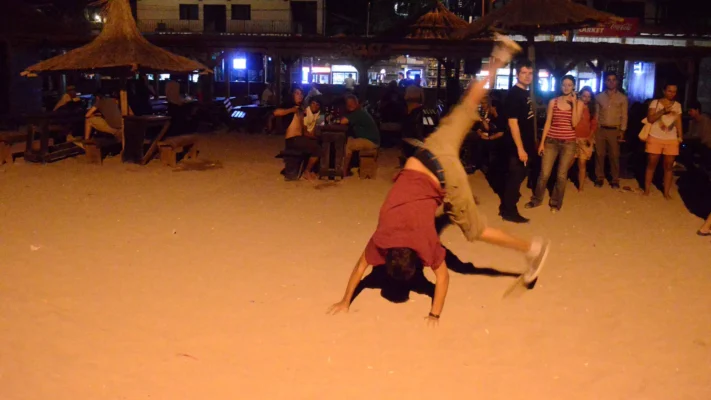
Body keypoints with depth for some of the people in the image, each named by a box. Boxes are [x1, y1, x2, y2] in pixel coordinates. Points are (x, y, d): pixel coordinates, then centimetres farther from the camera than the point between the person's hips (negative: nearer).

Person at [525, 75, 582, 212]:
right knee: (544, 173, 1)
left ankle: (556, 202, 21)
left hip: (568, 143, 0)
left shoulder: (578, 103, 1)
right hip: (551, 141, 1)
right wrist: (542, 142, 1)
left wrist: (574, 103, -13)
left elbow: (574, 123, -11)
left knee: (561, 175, 5)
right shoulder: (553, 102, 4)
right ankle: (536, 199, 19)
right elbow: (547, 123, 5)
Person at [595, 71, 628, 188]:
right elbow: (596, 114, 8)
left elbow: (624, 116, 3)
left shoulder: (622, 98, 4)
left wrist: (622, 131, -5)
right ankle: (599, 178, 12)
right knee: (599, 154, 2)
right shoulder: (600, 97, 7)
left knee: (614, 156, 1)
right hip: (600, 129, 1)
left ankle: (615, 180, 8)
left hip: (614, 130, -1)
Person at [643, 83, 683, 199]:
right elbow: (650, 119, -11)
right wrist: (663, 111, -22)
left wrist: (680, 137, 5)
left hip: (671, 140, 2)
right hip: (655, 138, -2)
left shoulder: (677, 105, 9)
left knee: (669, 166, 2)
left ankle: (666, 192, 8)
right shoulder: (655, 102, -1)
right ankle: (647, 190, 11)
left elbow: (678, 122, 12)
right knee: (651, 164, 3)